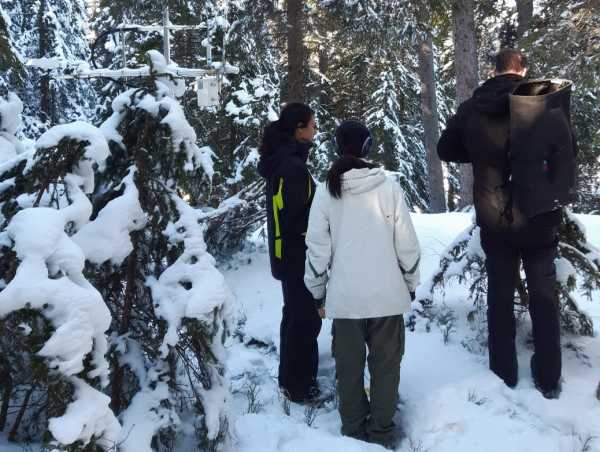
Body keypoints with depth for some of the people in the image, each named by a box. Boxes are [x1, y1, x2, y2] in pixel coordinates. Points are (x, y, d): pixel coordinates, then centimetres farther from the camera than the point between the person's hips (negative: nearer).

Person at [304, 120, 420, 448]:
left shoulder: (326, 191, -5)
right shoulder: (388, 187, -7)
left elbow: (317, 247, -2)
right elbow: (406, 242, -3)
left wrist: (316, 288, 11)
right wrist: (411, 281, 11)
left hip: (345, 296, 1)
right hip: (387, 293, 0)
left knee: (349, 365, 13)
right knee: (385, 363, 12)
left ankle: (353, 429, 23)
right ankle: (381, 431, 18)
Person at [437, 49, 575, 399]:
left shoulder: (472, 108, -3)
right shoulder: (544, 101, -9)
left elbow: (446, 150, 9)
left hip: (494, 221, 1)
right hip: (539, 217, -1)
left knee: (500, 296, 14)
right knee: (544, 297, 11)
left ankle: (504, 374, 21)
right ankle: (549, 379, 16)